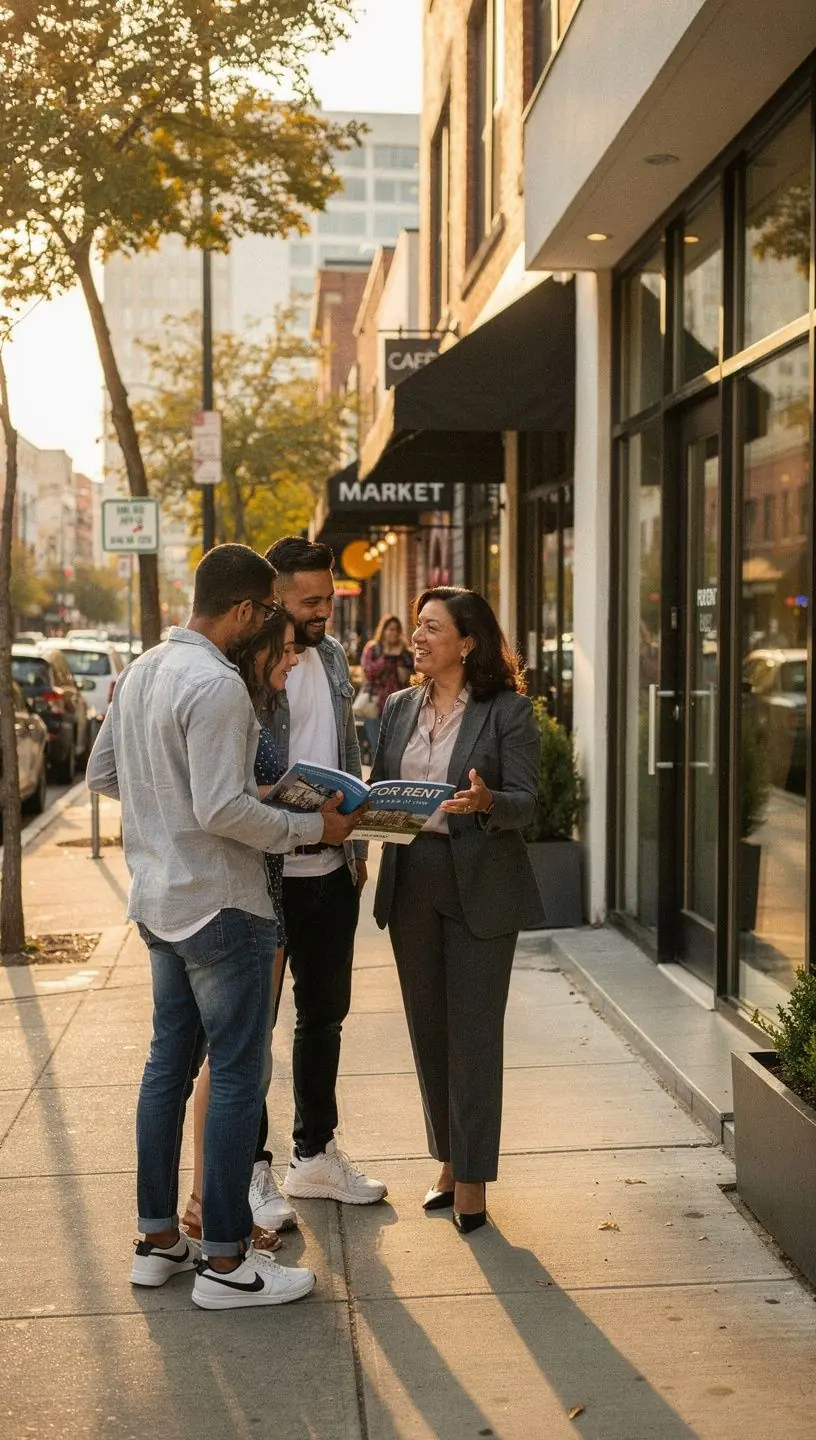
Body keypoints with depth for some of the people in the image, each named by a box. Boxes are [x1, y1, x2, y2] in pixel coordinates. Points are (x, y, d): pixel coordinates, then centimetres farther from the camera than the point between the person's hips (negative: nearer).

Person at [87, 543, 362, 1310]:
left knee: (169, 1063, 16)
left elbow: (101, 774, 16)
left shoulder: (142, 671, 8)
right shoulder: (217, 685, -21)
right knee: (237, 1076, 0)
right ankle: (225, 1261, 7)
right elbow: (224, 811, -25)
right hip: (220, 905, -9)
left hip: (158, 901, 9)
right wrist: (310, 827, -14)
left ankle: (157, 1239, 25)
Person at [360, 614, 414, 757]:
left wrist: (399, 659, -7)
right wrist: (386, 657, -8)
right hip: (376, 706, -1)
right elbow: (369, 672, -10)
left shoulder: (405, 653, 10)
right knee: (377, 749, -1)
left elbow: (405, 679, 0)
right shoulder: (372, 650, 6)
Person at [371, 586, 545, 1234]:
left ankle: (473, 1176, 12)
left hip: (480, 886, -5)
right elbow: (379, 788, 12)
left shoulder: (508, 710, -6)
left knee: (474, 1031, 1)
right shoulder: (400, 708, 10)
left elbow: (525, 802, -11)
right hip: (411, 881, 5)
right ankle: (449, 1160, 28)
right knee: (429, 1028, 13)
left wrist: (485, 802, -31)